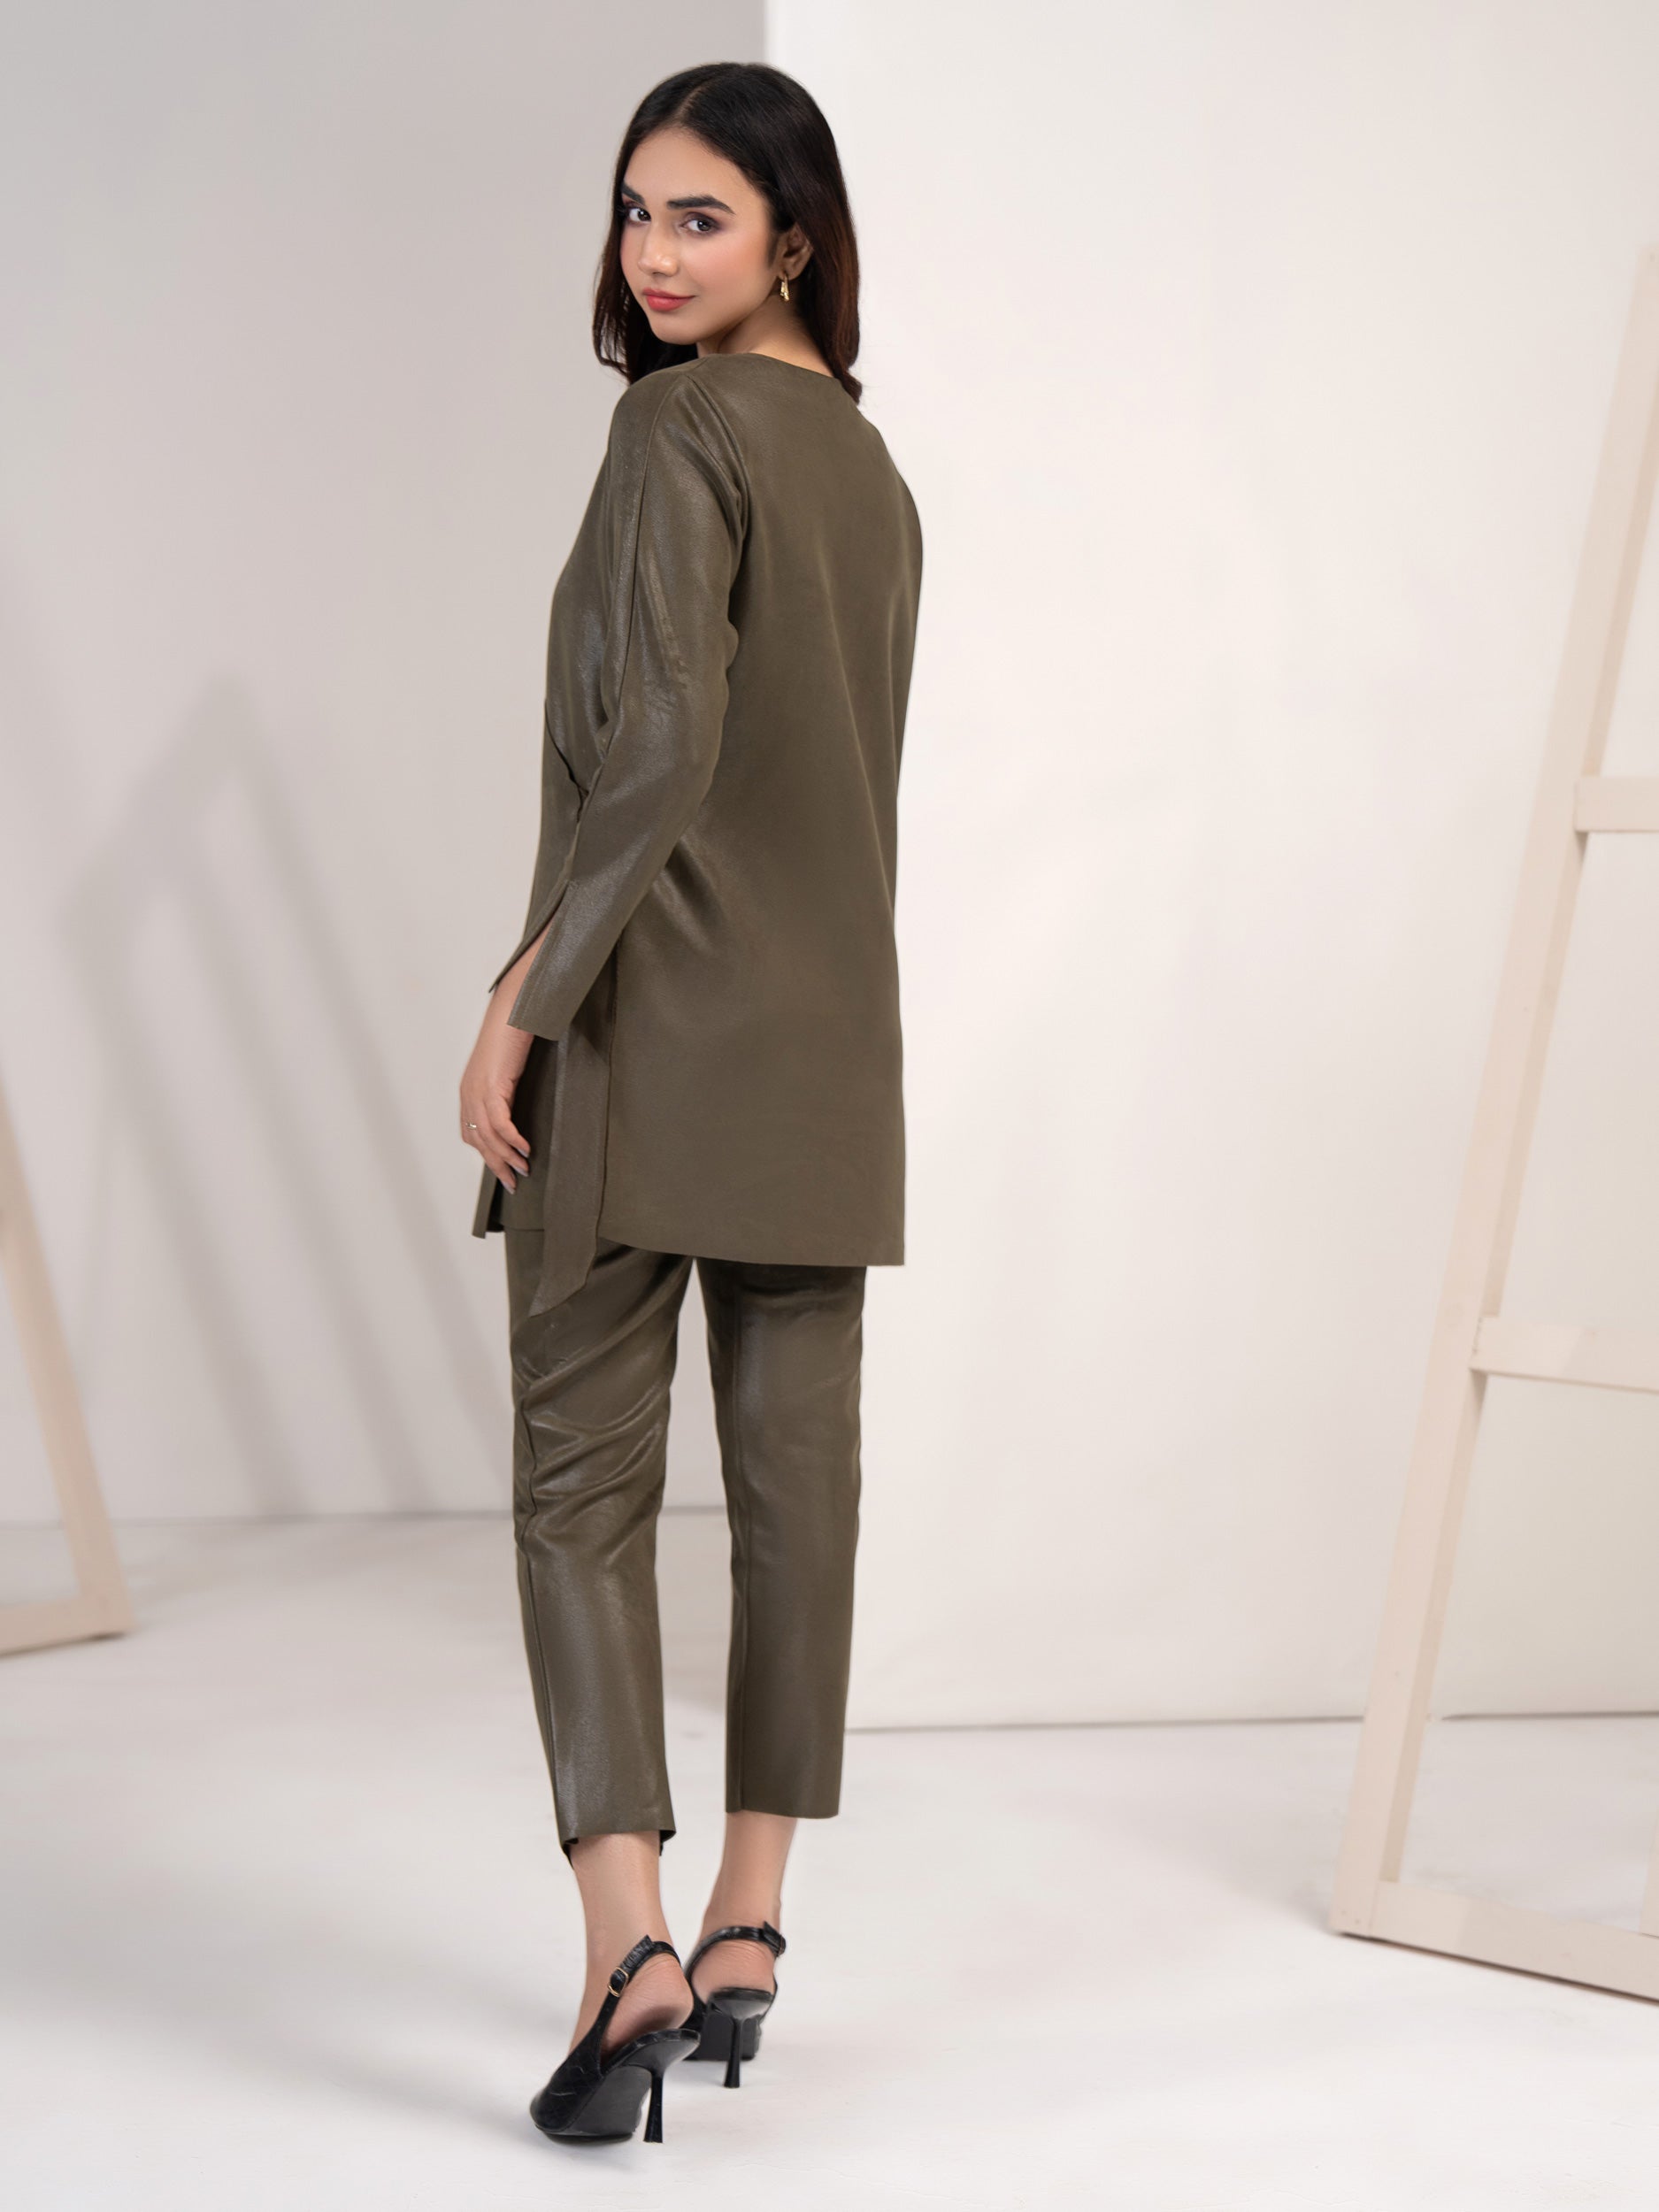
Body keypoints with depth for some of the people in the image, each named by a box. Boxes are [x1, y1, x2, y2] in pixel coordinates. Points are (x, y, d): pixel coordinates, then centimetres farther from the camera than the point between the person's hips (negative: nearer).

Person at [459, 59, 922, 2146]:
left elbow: (660, 747, -20)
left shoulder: (678, 428, -11)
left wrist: (525, 994, -17)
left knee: (582, 1473, -2)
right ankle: (746, 1933, 16)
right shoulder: (872, 463, 14)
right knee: (795, 1471, 8)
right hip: (831, 1039, 7)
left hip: (651, 1028, -7)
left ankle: (630, 1944, -11)